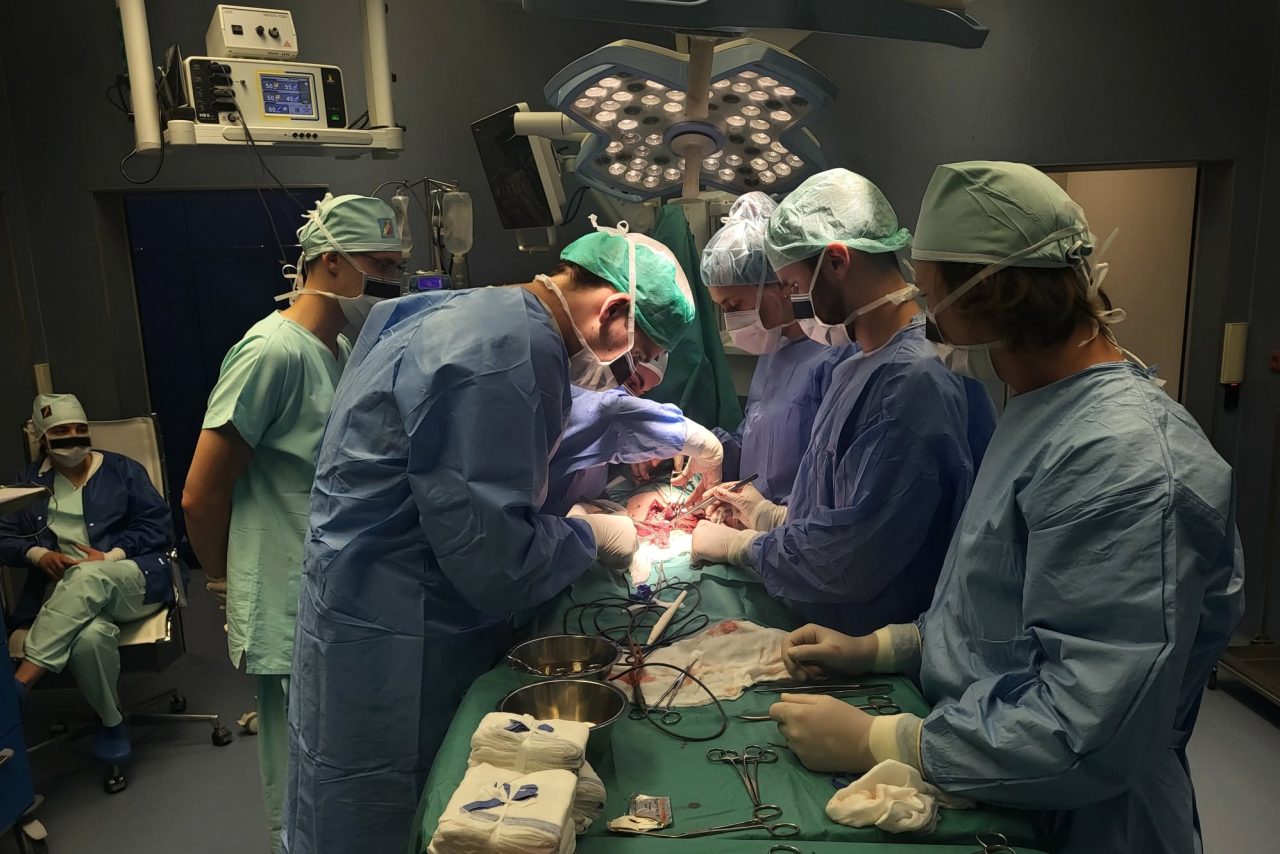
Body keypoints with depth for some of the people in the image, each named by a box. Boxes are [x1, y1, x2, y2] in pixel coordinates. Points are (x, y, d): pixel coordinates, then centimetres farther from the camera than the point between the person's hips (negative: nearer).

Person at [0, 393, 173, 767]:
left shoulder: (122, 470, 11)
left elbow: (158, 525, 2)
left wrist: (109, 558, -12)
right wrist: (38, 554, -9)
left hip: (134, 581, -1)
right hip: (65, 595, 1)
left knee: (87, 578, -40)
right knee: (90, 636, -37)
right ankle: (111, 721, -13)